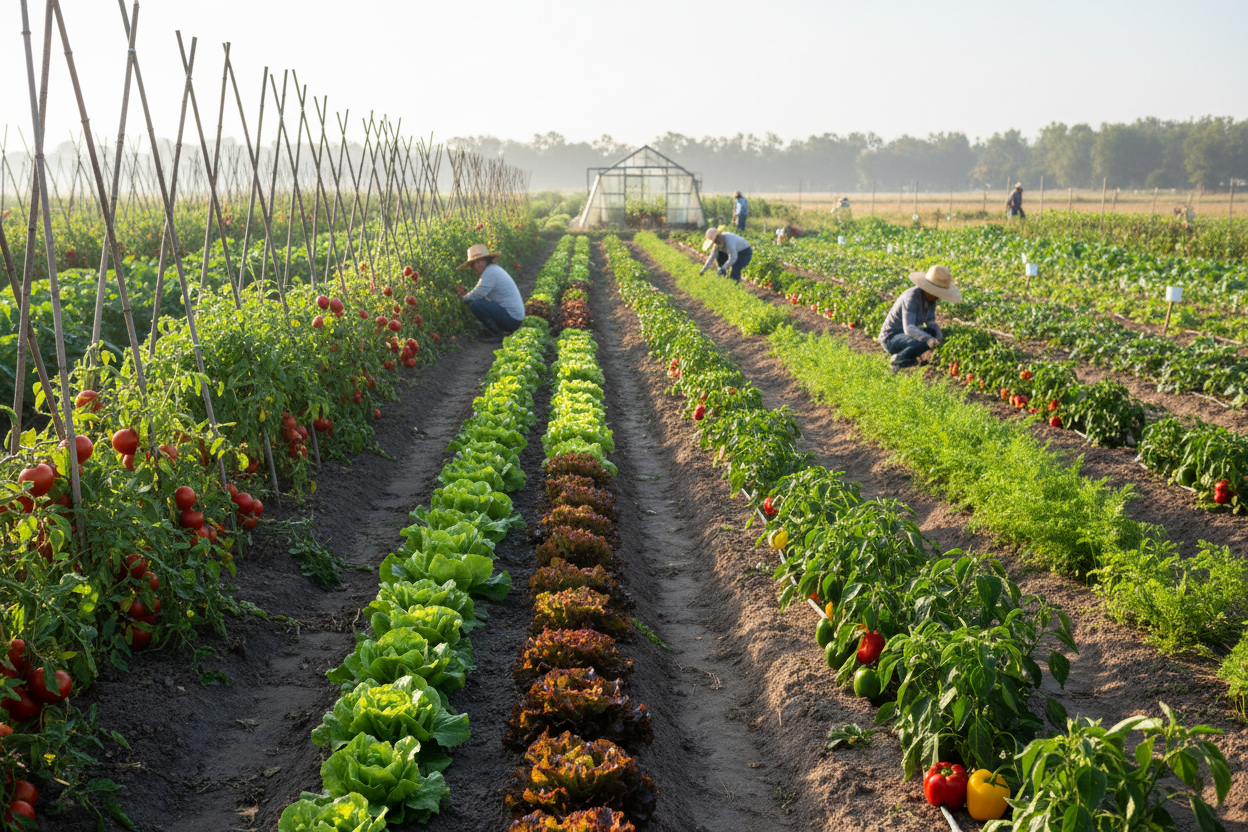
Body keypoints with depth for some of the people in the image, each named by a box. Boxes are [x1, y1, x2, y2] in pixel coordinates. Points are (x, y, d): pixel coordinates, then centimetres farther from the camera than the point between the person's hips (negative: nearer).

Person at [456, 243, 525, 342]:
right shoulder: (495, 269, 17)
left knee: (476, 305, -23)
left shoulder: (490, 272, -15)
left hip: (512, 318, -11)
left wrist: (463, 298, -2)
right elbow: (482, 295, 19)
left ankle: (496, 334, -8)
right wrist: (464, 294, 7)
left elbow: (477, 295, -21)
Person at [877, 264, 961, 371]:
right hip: (891, 338, -9)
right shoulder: (911, 297, -28)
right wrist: (929, 339, -54)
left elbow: (931, 322, 4)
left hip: (905, 334, 9)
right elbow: (909, 328, -38)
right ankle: (897, 360, -8)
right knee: (924, 342, -30)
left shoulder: (931, 297, -3)